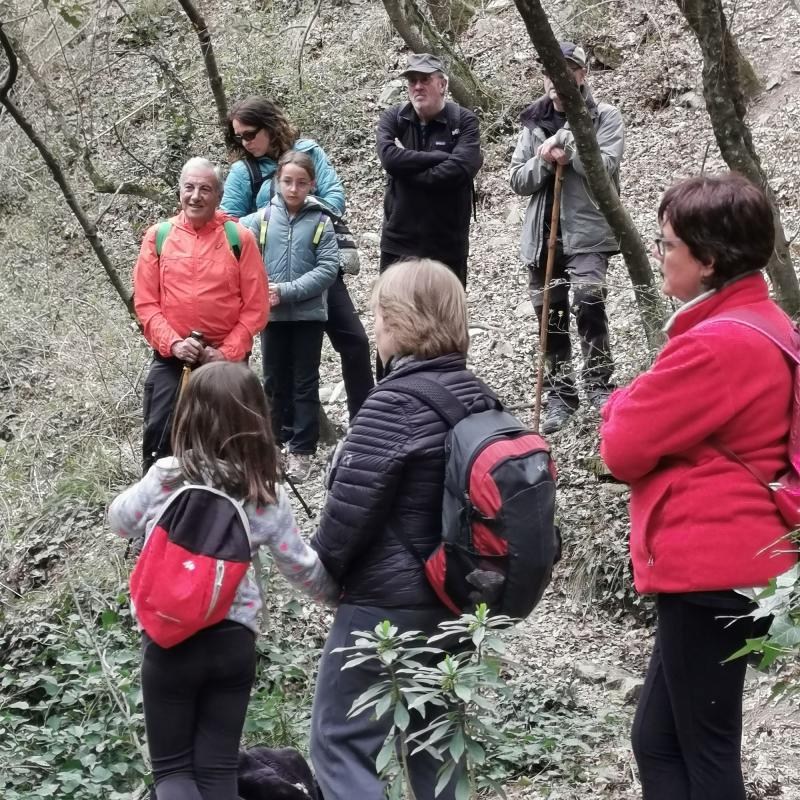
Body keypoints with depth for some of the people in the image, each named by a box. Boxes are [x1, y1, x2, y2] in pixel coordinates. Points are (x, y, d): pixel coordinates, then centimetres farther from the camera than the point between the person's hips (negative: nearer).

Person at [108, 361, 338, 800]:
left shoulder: (165, 478, -11)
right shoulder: (267, 497, -5)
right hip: (234, 639, 2)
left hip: (169, 639, -2)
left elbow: (119, 520, 9)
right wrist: (341, 591, 25)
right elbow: (304, 569, 6)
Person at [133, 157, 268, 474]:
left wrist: (228, 352, -12)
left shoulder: (239, 238, -2)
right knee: (158, 445, -1)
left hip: (226, 362, -1)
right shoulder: (158, 236, 2)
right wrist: (172, 343, -13)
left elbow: (256, 306, -3)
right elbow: (145, 302, 1)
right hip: (170, 361, 1)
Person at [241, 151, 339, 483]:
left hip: (308, 314, -2)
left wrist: (287, 291, -17)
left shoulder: (320, 222, -6)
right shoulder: (261, 219, -2)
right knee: (275, 381, 14)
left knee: (305, 384, 6)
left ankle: (302, 449, 12)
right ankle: (275, 439, 26)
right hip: (271, 314, 2)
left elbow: (328, 269, -12)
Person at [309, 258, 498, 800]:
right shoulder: (478, 399, 4)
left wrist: (324, 567, 0)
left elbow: (351, 507, -17)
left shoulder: (395, 403, -20)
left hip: (386, 605, -8)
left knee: (341, 741, -1)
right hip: (455, 599, 8)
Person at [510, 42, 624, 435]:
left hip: (586, 231, -4)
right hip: (542, 234, 5)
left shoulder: (605, 117, -1)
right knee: (550, 318, 8)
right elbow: (517, 181, 7)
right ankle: (560, 395, 19)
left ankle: (599, 385, -9)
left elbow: (606, 167, -15)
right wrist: (544, 161, -11)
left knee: (588, 305, -23)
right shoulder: (533, 123, 11)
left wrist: (565, 139, -16)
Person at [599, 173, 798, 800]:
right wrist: (642, 411, 2)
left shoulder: (717, 345, -21)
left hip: (710, 571, -10)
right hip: (736, 560, 10)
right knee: (659, 740, 16)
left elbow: (623, 448, -14)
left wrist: (626, 405, 5)